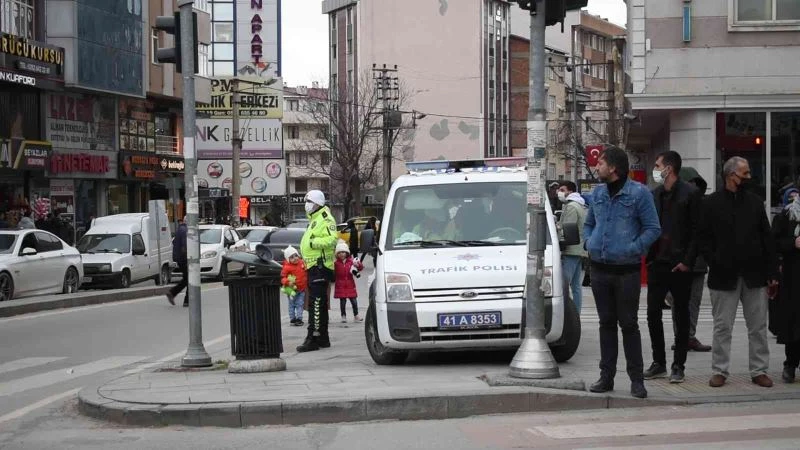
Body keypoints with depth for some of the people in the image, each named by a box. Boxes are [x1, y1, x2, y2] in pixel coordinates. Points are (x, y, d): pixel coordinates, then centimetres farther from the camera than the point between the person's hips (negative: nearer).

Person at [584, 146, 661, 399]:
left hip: (626, 269, -5)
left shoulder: (638, 193, -6)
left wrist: (633, 249, -15)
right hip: (599, 268, 5)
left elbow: (653, 228, -5)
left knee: (628, 323, -2)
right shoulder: (597, 193, 11)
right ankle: (606, 376, 16)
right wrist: (589, 243, 4)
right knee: (606, 323, 10)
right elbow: (588, 223, 23)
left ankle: (636, 379, 5)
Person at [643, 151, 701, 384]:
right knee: (653, 314, 5)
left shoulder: (689, 194, -6)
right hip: (657, 263, 5)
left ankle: (678, 366, 11)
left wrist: (687, 261, -14)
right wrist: (648, 256, 4)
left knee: (681, 316, 4)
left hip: (679, 265, -5)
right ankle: (659, 363, 16)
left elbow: (696, 231, -9)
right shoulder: (654, 194, 11)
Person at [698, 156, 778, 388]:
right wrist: (714, 262, -13)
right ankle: (719, 370, 12)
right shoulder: (711, 203, 0)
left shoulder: (755, 202, 8)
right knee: (722, 327, 4)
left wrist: (772, 272, 0)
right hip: (724, 276, -3)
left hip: (754, 275, 3)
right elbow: (703, 238, -1)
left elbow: (767, 238, 6)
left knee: (758, 326, 6)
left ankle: (759, 370, 14)